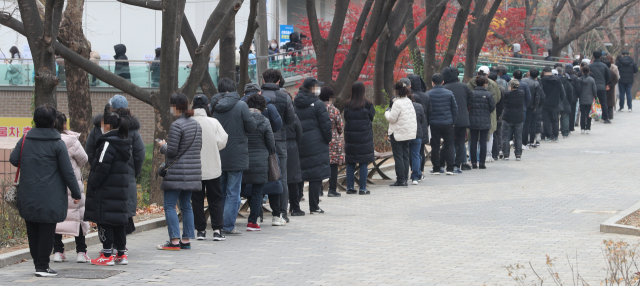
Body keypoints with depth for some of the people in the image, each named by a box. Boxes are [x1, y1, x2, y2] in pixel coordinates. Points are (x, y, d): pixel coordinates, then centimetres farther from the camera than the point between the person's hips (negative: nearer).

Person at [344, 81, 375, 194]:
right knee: (363, 163, 1)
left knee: (350, 163, 8)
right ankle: (362, 188, 1)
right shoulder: (367, 104, -8)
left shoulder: (347, 104, -1)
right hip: (364, 137, -3)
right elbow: (372, 115, 3)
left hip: (350, 135, 3)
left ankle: (350, 187, 9)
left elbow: (345, 118, 6)